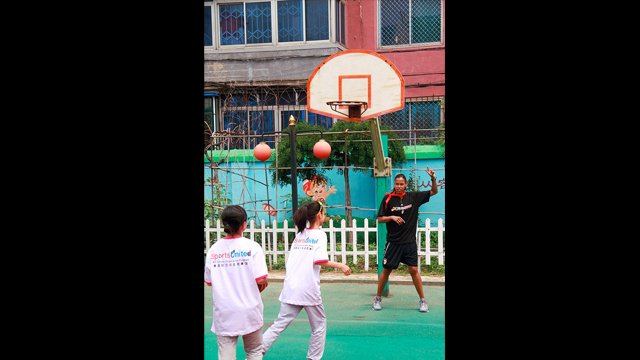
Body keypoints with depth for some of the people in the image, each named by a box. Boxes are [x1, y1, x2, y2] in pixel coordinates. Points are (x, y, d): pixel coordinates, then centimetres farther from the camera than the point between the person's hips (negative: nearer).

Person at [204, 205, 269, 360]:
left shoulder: (213, 250, -1)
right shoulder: (252, 247, -9)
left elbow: (208, 281, 5)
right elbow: (262, 281, -13)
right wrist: (255, 291, 8)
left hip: (223, 314, 2)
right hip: (248, 312, -2)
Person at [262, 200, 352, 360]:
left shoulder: (299, 234, 13)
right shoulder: (319, 234, -5)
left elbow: (290, 262, 13)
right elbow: (320, 260, -17)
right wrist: (340, 266, -8)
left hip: (291, 289, 5)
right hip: (309, 290, -5)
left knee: (280, 324, 7)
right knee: (319, 324, 14)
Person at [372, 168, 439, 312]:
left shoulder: (413, 196, 1)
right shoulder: (388, 199, -3)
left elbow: (434, 192, 6)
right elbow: (380, 219, 0)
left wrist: (433, 178, -11)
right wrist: (392, 217, -18)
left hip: (409, 241, 1)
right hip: (393, 242, -1)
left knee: (414, 270, -1)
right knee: (386, 270, 6)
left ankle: (423, 300, 9)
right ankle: (378, 298, 20)